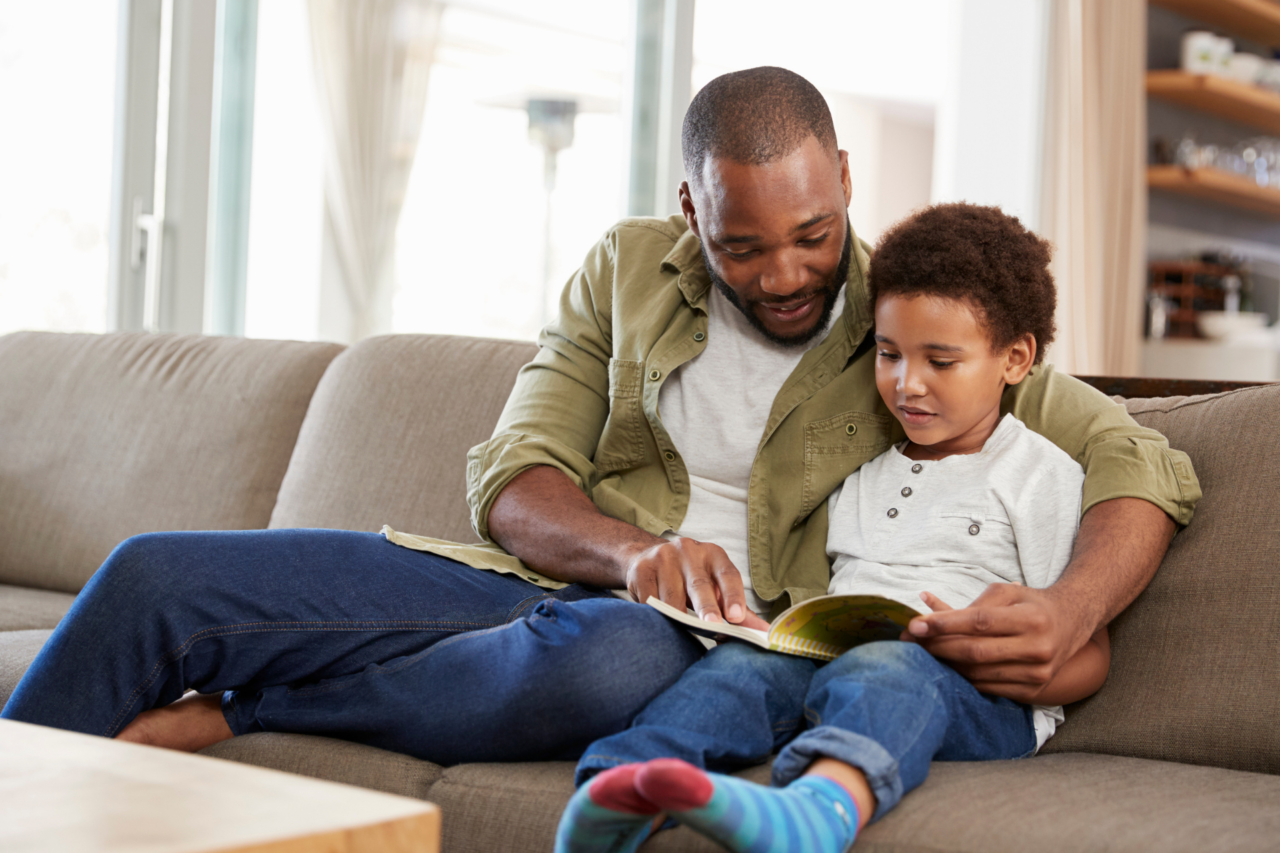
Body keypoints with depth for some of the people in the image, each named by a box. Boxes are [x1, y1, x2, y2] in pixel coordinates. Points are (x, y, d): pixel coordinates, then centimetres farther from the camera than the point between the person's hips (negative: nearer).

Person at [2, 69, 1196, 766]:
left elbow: (1143, 466, 0)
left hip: (708, 637, -3)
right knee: (157, 575, -12)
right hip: (549, 582, 3)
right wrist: (630, 551, -19)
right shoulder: (628, 269, 11)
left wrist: (1069, 615, -22)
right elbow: (512, 478, 4)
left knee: (618, 658, -42)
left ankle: (215, 714, -25)